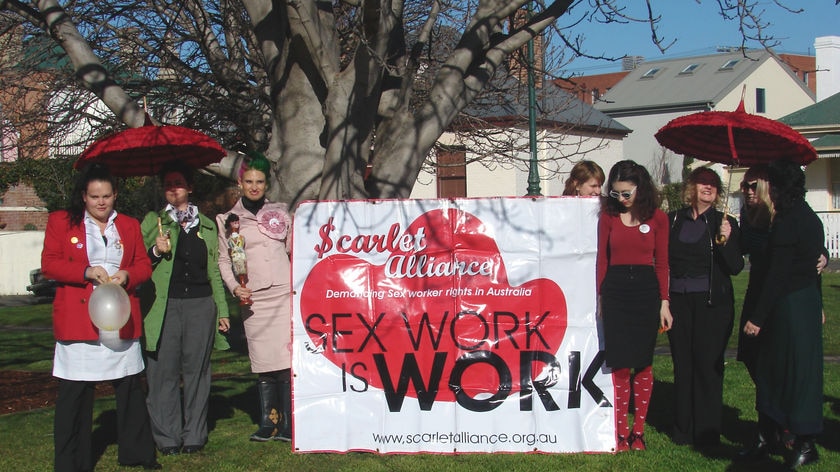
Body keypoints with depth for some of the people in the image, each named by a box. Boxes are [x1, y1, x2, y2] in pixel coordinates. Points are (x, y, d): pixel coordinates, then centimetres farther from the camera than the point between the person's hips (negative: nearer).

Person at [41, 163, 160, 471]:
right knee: (75, 394, 0)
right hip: (78, 321, -3)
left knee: (131, 388, 8)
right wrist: (87, 272, -17)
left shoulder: (129, 225, 14)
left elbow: (144, 265, 12)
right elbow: (49, 265, -3)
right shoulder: (61, 222, 4)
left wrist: (127, 275, -11)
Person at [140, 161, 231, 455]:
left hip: (201, 305, 1)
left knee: (196, 370, 3)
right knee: (164, 371, -2)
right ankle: (167, 438, 6)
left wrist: (222, 311, 11)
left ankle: (194, 436, 12)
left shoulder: (207, 225, 16)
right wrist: (156, 251, -11)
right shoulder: (152, 221, 11)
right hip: (164, 306, -1)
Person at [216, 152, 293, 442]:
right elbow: (223, 260, 11)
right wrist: (234, 287, -5)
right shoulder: (228, 220, 11)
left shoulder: (280, 212, 14)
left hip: (285, 294, 0)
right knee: (263, 363, 0)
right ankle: (267, 423, 10)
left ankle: (288, 425, -5)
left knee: (287, 361, -8)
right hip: (254, 299, 0)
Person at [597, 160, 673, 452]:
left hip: (646, 291, 0)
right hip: (615, 291, 0)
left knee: (643, 364, 3)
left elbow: (661, 263, 3)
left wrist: (664, 302, -1)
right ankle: (621, 431, 8)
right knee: (620, 364, 1)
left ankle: (638, 430, 13)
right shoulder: (608, 216, 4)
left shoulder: (657, 218, 2)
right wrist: (599, 298, 4)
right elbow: (602, 260, 6)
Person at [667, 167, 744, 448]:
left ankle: (707, 432, 6)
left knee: (708, 365, -2)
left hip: (712, 302, -3)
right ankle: (683, 430, 17)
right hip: (679, 301, 3)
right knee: (682, 364, 8)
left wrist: (726, 240, -22)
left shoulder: (725, 223, 0)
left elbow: (735, 268, -6)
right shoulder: (673, 221, 7)